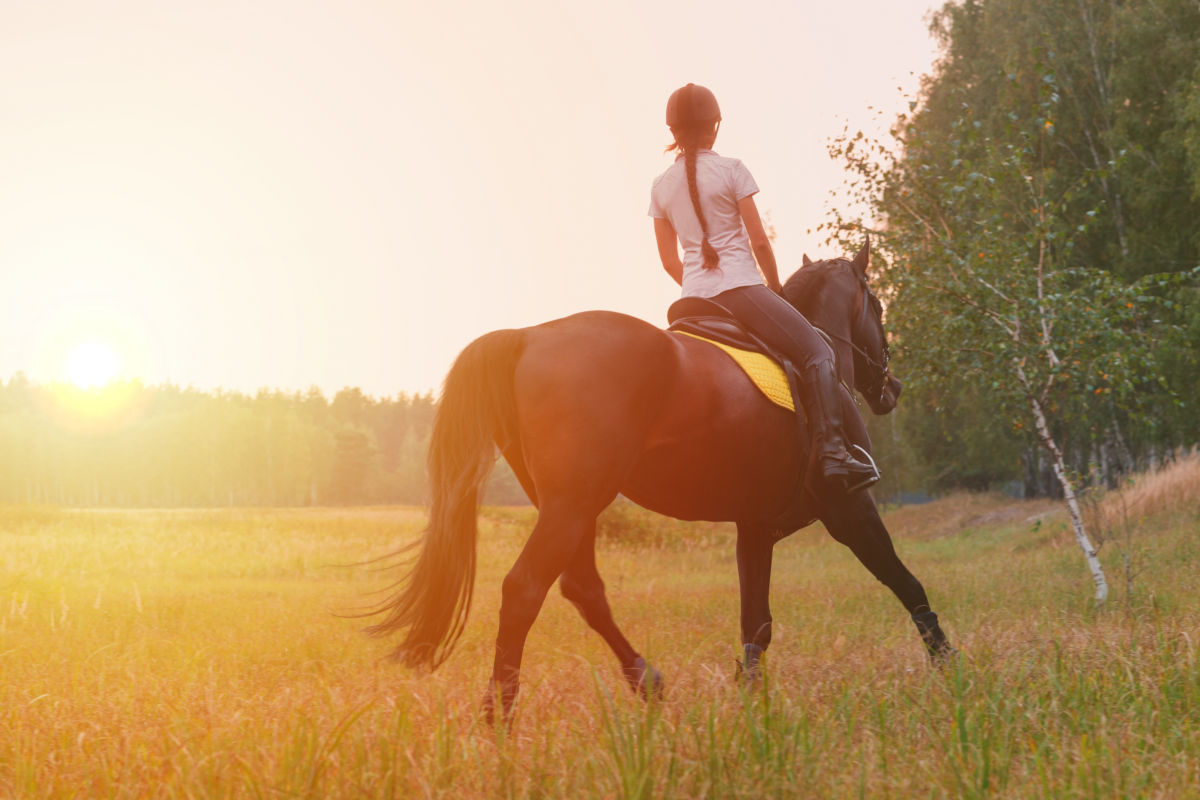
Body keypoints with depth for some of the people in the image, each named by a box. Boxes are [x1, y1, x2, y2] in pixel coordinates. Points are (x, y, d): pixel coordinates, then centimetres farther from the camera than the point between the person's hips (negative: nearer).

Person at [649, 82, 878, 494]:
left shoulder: (661, 187, 11)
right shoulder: (731, 170, -3)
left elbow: (669, 260, 13)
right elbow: (759, 240, -3)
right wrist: (776, 287, 10)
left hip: (695, 299, 6)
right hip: (740, 286, -6)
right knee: (817, 353, -7)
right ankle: (832, 452, -24)